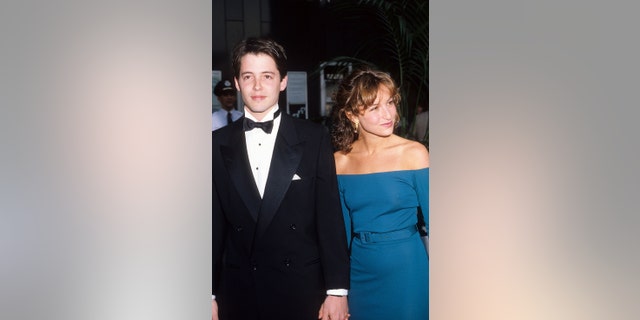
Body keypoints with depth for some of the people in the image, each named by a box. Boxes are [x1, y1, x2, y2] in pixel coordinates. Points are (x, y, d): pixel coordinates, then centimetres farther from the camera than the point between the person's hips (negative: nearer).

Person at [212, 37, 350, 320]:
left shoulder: (314, 138, -4)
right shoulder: (219, 143, 2)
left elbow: (330, 218, -5)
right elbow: (215, 223, 4)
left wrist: (337, 290, -7)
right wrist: (209, 295, 3)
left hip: (302, 293, -1)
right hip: (238, 295, 2)